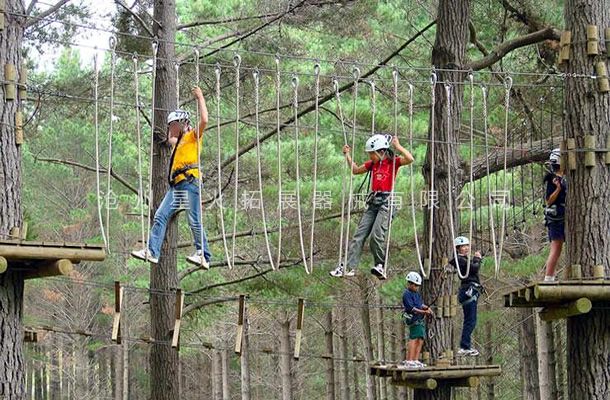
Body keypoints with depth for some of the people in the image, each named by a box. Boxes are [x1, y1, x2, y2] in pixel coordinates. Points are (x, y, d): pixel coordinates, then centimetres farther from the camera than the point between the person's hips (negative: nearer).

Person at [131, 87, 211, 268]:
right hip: (177, 184, 9)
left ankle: (203, 256, -11)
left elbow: (204, 120, -13)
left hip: (190, 181, -9)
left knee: (194, 220, -13)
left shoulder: (193, 136, 5)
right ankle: (152, 251, -8)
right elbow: (170, 139, 53)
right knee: (161, 216, -2)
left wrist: (200, 98, -7)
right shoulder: (179, 142, 29)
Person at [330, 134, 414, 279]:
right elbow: (356, 170, 30)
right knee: (359, 234, -1)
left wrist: (398, 146, -15)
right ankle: (348, 267, -3)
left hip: (386, 201, -7)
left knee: (377, 235, -19)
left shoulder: (393, 162, -1)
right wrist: (347, 155, 23)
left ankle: (380, 266, -2)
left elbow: (410, 159, -19)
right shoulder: (372, 164, 16)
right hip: (373, 202, 7)